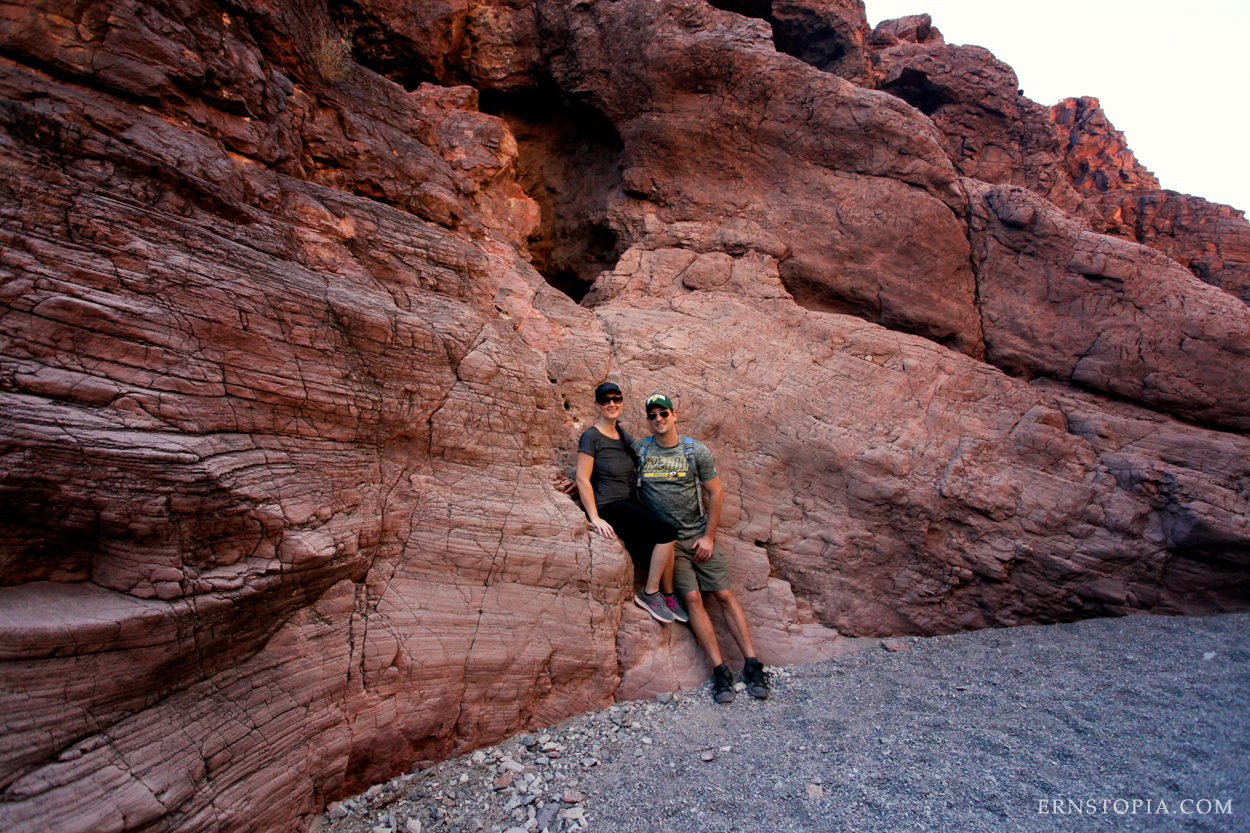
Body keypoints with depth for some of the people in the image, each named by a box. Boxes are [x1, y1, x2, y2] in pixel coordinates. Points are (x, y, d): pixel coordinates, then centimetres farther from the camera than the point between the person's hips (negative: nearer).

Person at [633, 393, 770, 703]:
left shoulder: (696, 450, -1)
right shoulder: (638, 450, 1)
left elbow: (716, 493, 2)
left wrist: (708, 536, -2)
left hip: (699, 535, 1)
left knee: (724, 594, -2)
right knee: (692, 598, -10)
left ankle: (752, 663, 6)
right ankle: (720, 670, -4)